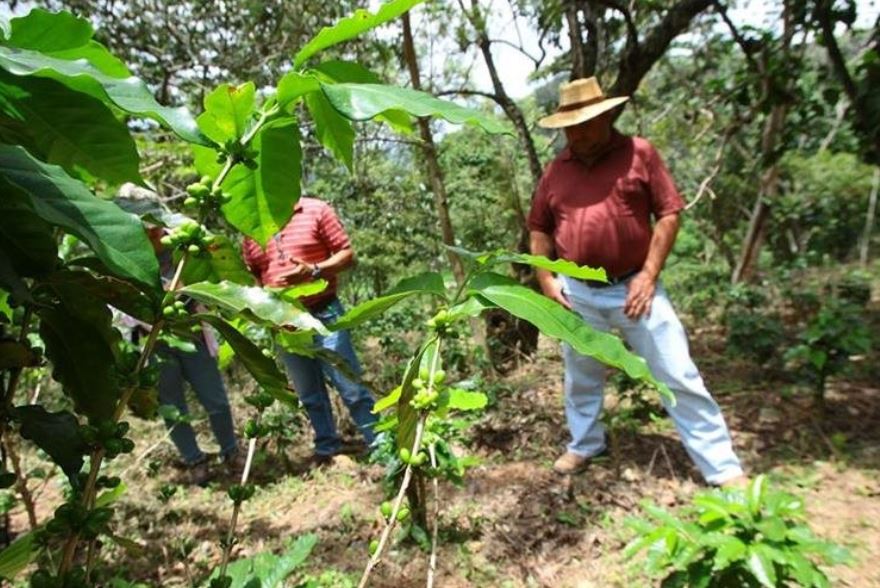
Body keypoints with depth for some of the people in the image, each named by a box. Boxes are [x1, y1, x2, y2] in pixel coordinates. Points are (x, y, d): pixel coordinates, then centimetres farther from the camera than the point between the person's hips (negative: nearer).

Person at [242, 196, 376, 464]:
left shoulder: (316, 210, -5)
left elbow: (347, 255, -6)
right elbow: (250, 274, 16)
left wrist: (313, 270, -22)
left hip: (323, 315, -4)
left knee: (351, 387, -1)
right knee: (309, 394, 15)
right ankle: (326, 447, 29)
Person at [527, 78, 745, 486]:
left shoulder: (639, 153, -3)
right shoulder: (556, 169, 6)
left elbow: (669, 213, -4)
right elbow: (538, 228, 13)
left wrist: (649, 275, -12)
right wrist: (546, 279, 2)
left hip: (634, 287, -3)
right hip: (577, 293, 3)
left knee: (679, 378, 1)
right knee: (580, 378, 17)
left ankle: (723, 469, 13)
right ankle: (584, 446, 39)